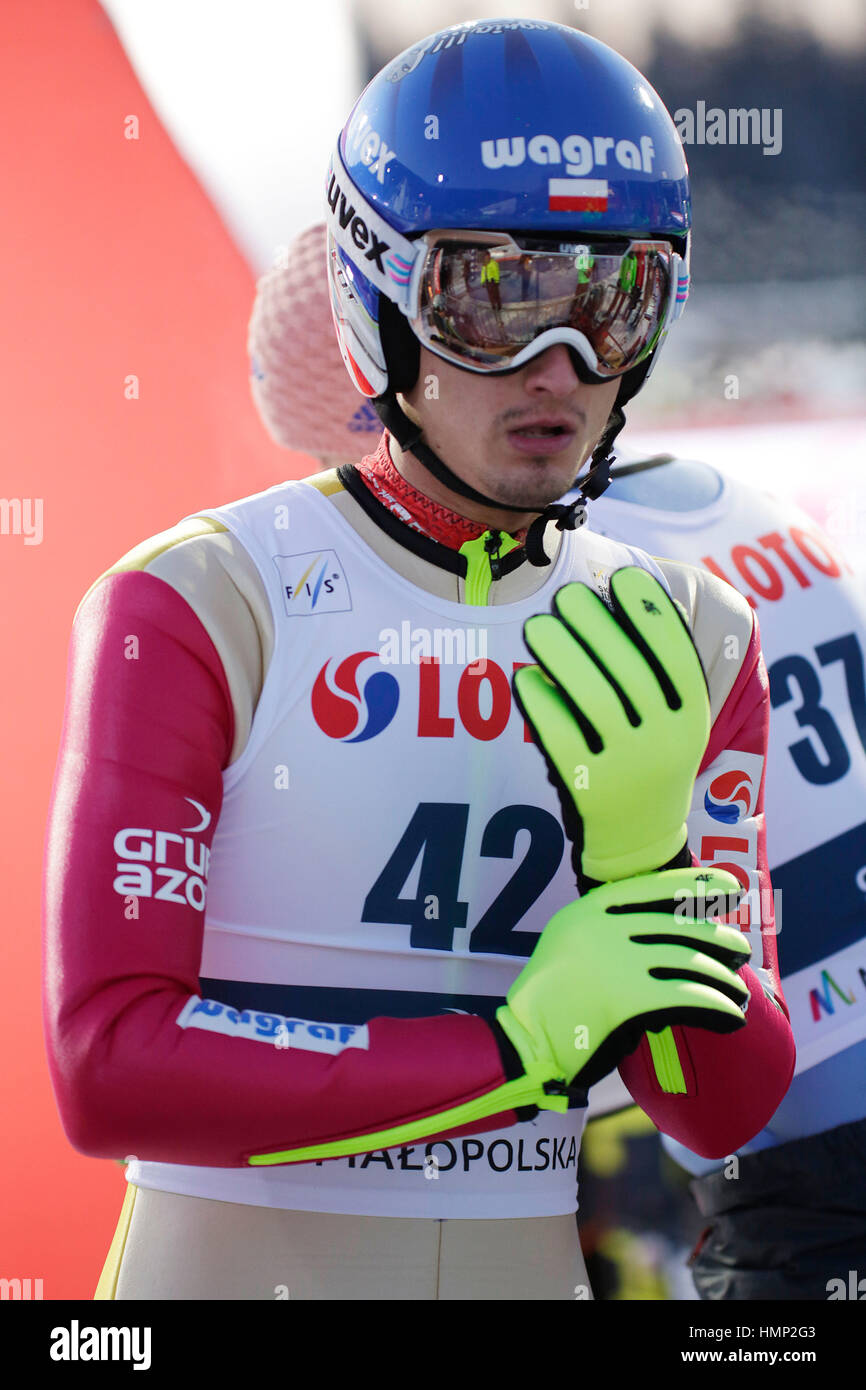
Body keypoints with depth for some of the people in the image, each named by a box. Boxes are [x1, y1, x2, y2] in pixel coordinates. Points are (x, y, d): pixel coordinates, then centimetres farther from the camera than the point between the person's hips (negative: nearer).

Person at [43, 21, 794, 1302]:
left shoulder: (688, 643, 2)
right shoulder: (196, 610, -10)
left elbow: (728, 1109, 1)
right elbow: (110, 1072, -17)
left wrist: (646, 857, -16)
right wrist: (518, 1044, -18)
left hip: (526, 1271, 4)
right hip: (229, 1266, -3)